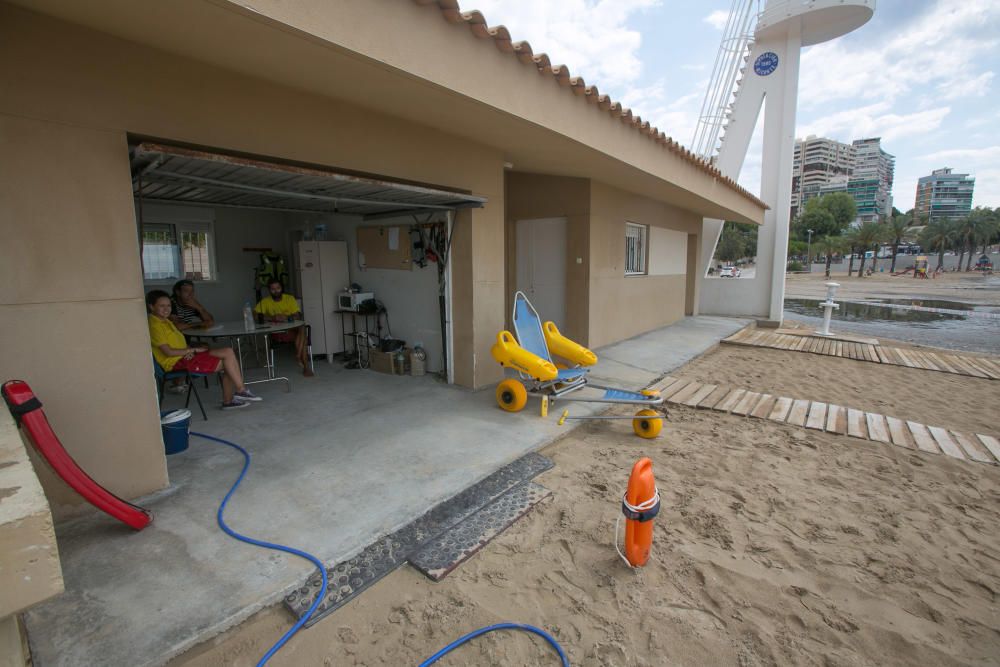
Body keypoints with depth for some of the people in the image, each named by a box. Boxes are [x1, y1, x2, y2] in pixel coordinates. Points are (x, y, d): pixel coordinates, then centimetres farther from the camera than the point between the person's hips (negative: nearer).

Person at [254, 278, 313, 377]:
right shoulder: (265, 301, 3)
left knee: (302, 328, -33)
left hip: (292, 330, 1)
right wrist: (272, 318, -24)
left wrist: (286, 318, -26)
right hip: (276, 333, -1)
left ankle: (298, 356, -33)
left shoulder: (290, 298, 3)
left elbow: (298, 316, -6)